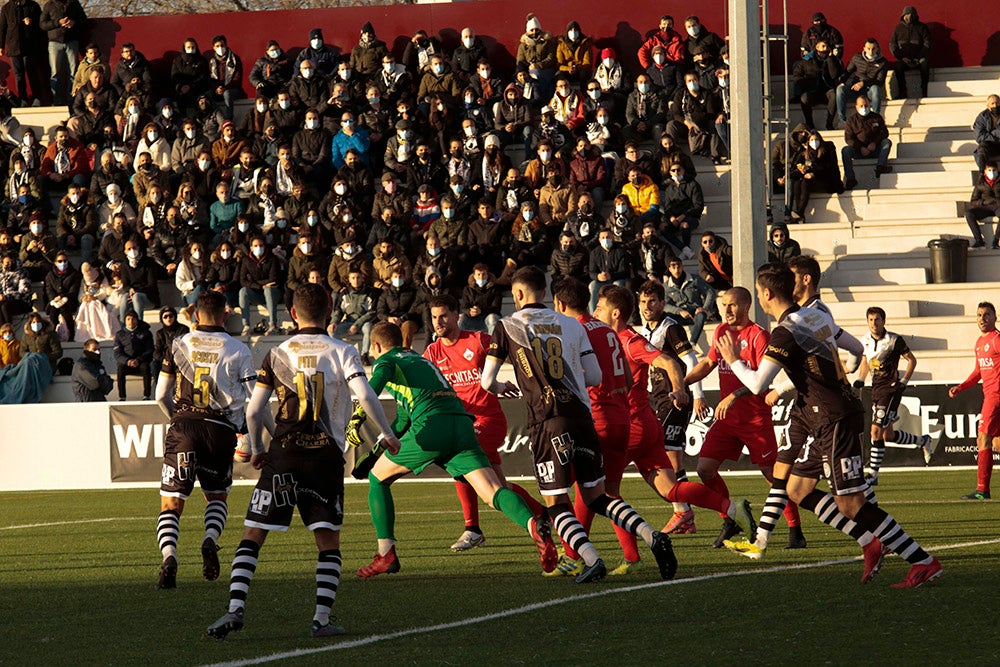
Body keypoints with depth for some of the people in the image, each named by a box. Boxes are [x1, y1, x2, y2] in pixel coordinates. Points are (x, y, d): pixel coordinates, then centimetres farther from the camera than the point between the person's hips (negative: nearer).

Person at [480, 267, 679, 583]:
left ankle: (591, 559, -19)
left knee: (557, 505, 2)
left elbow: (486, 382, 6)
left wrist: (501, 387, 30)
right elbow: (595, 377, 15)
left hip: (547, 423, -4)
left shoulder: (507, 328, 2)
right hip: (582, 415, 4)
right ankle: (652, 536, -5)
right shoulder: (572, 325, 12)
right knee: (596, 497, 14)